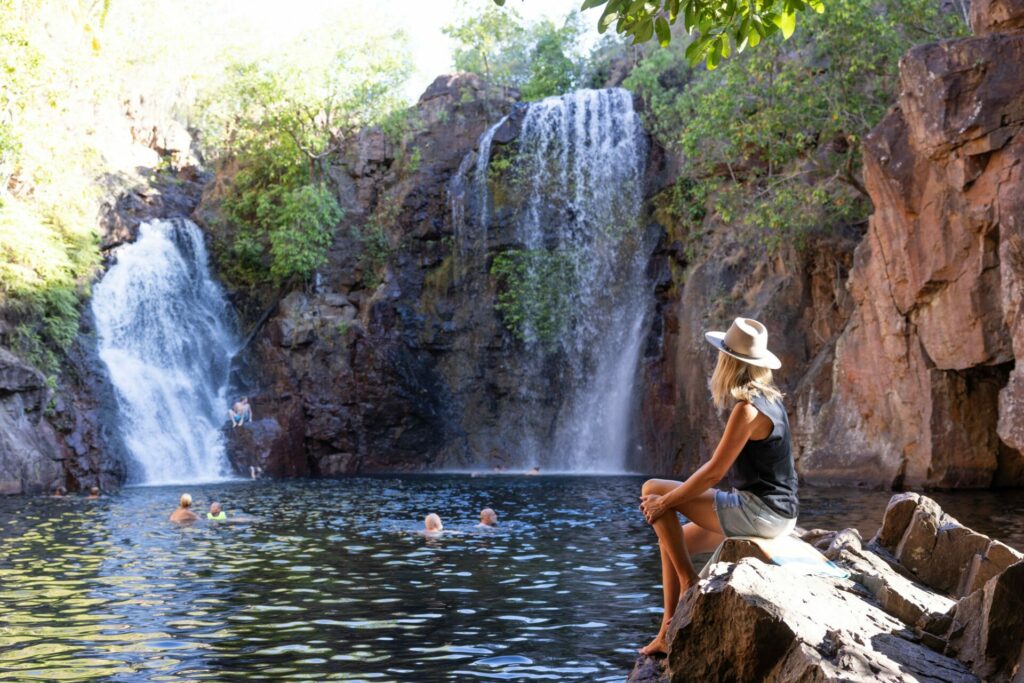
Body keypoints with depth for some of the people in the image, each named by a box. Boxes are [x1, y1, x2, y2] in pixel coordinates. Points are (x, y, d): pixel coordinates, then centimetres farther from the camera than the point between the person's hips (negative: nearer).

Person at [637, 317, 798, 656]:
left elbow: (714, 472, -18)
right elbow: (719, 461, 17)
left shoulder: (747, 409, -19)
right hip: (776, 513, 9)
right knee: (675, 539, 17)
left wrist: (664, 501, -8)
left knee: (652, 489, -6)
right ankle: (668, 635, 19)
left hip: (758, 512, -9)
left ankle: (689, 580, 3)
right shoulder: (768, 397, 10)